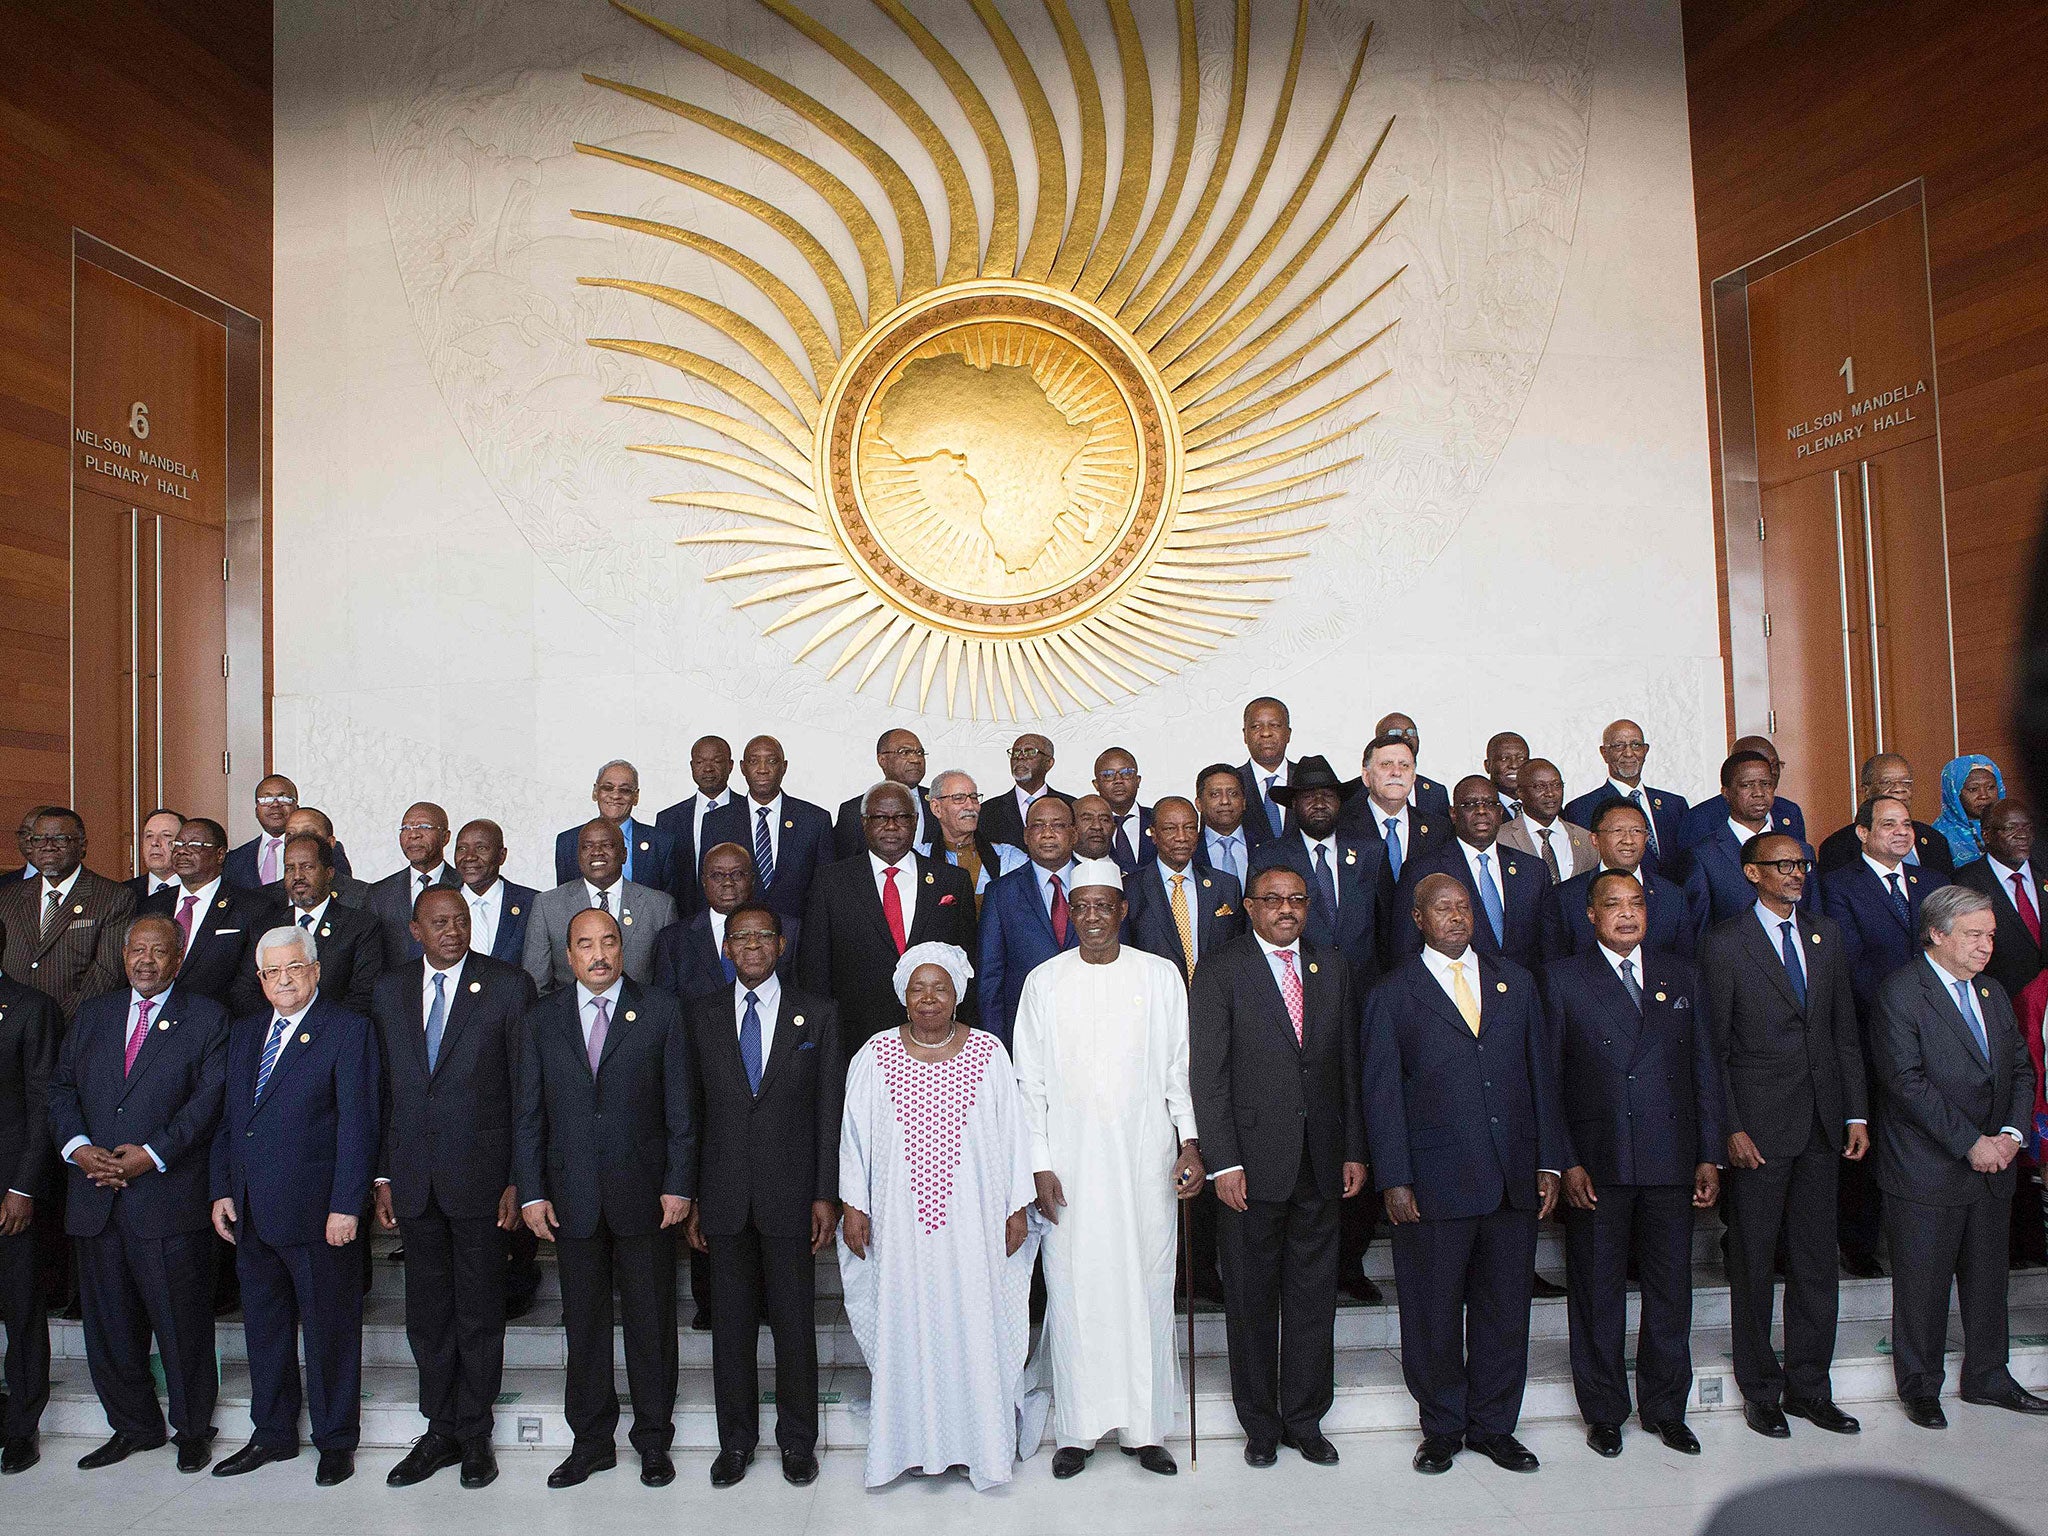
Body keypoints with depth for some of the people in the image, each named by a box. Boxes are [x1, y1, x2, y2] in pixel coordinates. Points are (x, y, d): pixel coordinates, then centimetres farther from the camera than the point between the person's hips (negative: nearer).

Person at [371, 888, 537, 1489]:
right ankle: (440, 1433, 27)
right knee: (426, 1316, 13)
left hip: (480, 1174, -3)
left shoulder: (508, 986, -5)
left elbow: (526, 1090, -5)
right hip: (414, 1179, 4)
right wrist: (383, 1176, 6)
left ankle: (474, 1435, 23)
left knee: (480, 1315, 8)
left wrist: (519, 1180, -8)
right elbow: (383, 1089, 9)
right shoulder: (389, 990, 7)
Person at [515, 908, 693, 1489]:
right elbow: (529, 1115, 6)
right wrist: (531, 1192, 0)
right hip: (572, 1198, 2)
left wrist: (677, 1185, -5)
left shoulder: (661, 1012, 0)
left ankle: (653, 1441, 23)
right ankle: (591, 1442, 26)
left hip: (644, 1196, -2)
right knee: (584, 1325, 11)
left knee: (651, 1323, 7)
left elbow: (680, 1108, -1)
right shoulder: (541, 1020, 5)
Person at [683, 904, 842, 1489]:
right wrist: (690, 1197, 2)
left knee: (794, 1321, 7)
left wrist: (826, 1194, -5)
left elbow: (830, 1110, 0)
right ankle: (735, 1441, 26)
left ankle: (797, 1441, 24)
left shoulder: (817, 1013, 1)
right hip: (724, 1196, 1)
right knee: (731, 1323, 10)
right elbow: (692, 1108, 5)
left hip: (791, 1193, -1)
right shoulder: (702, 1014, 5)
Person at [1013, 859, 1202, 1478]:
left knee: (1146, 1288, 5)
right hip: (1070, 1165, 0)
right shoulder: (1044, 982, 2)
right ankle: (1077, 1430, 16)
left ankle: (1145, 1427, 18)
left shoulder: (1161, 976, 4)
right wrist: (1040, 1165, -2)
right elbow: (1030, 1083, 3)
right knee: (1074, 1291, 3)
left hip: (1146, 1162, 1)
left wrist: (1190, 1142, -3)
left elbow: (1178, 1069, 7)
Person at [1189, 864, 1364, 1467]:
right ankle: (1261, 1423, 23)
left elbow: (1349, 1065, 11)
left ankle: (1304, 1419, 27)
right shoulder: (1221, 969, -5)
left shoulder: (1331, 967, 10)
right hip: (1254, 1162, -4)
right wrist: (1223, 1161, -13)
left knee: (1313, 1294, 11)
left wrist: (1354, 1150, 6)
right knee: (1251, 1299, 8)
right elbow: (1207, 1072, -8)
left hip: (1320, 1163, 4)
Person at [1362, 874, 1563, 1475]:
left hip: (1513, 1178, 3)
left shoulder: (1515, 981, 11)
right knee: (1434, 1313, 6)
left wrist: (1549, 1161, 5)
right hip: (1434, 1182, -3)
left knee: (1505, 1308, 11)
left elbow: (1540, 1072, 11)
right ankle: (1442, 1428, 24)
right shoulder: (1393, 995, 0)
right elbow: (1380, 1093, -2)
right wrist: (1393, 1180, -8)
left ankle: (1493, 1426, 27)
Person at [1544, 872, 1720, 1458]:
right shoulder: (1563, 978, 0)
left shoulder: (1678, 976, 11)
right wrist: (1566, 1162, -10)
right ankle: (1604, 1413, 22)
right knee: (1598, 1293, 7)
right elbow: (1547, 1079, -3)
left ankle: (1665, 1409, 28)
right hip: (1596, 1165, -3)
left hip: (1672, 1163, 3)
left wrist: (1710, 1156, 5)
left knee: (1671, 1290, 10)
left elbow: (1705, 1071, 11)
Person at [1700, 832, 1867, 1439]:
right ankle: (1760, 1389, 19)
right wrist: (1730, 1129, -11)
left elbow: (1845, 1033, 13)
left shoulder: (1827, 936, 11)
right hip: (1757, 1126, -5)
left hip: (1821, 1126, 5)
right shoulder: (1724, 943, -6)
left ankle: (1808, 1386, 24)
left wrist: (1856, 1114, 6)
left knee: (1816, 1260, 11)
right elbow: (1711, 1047, -6)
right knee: (1753, 1263, 5)